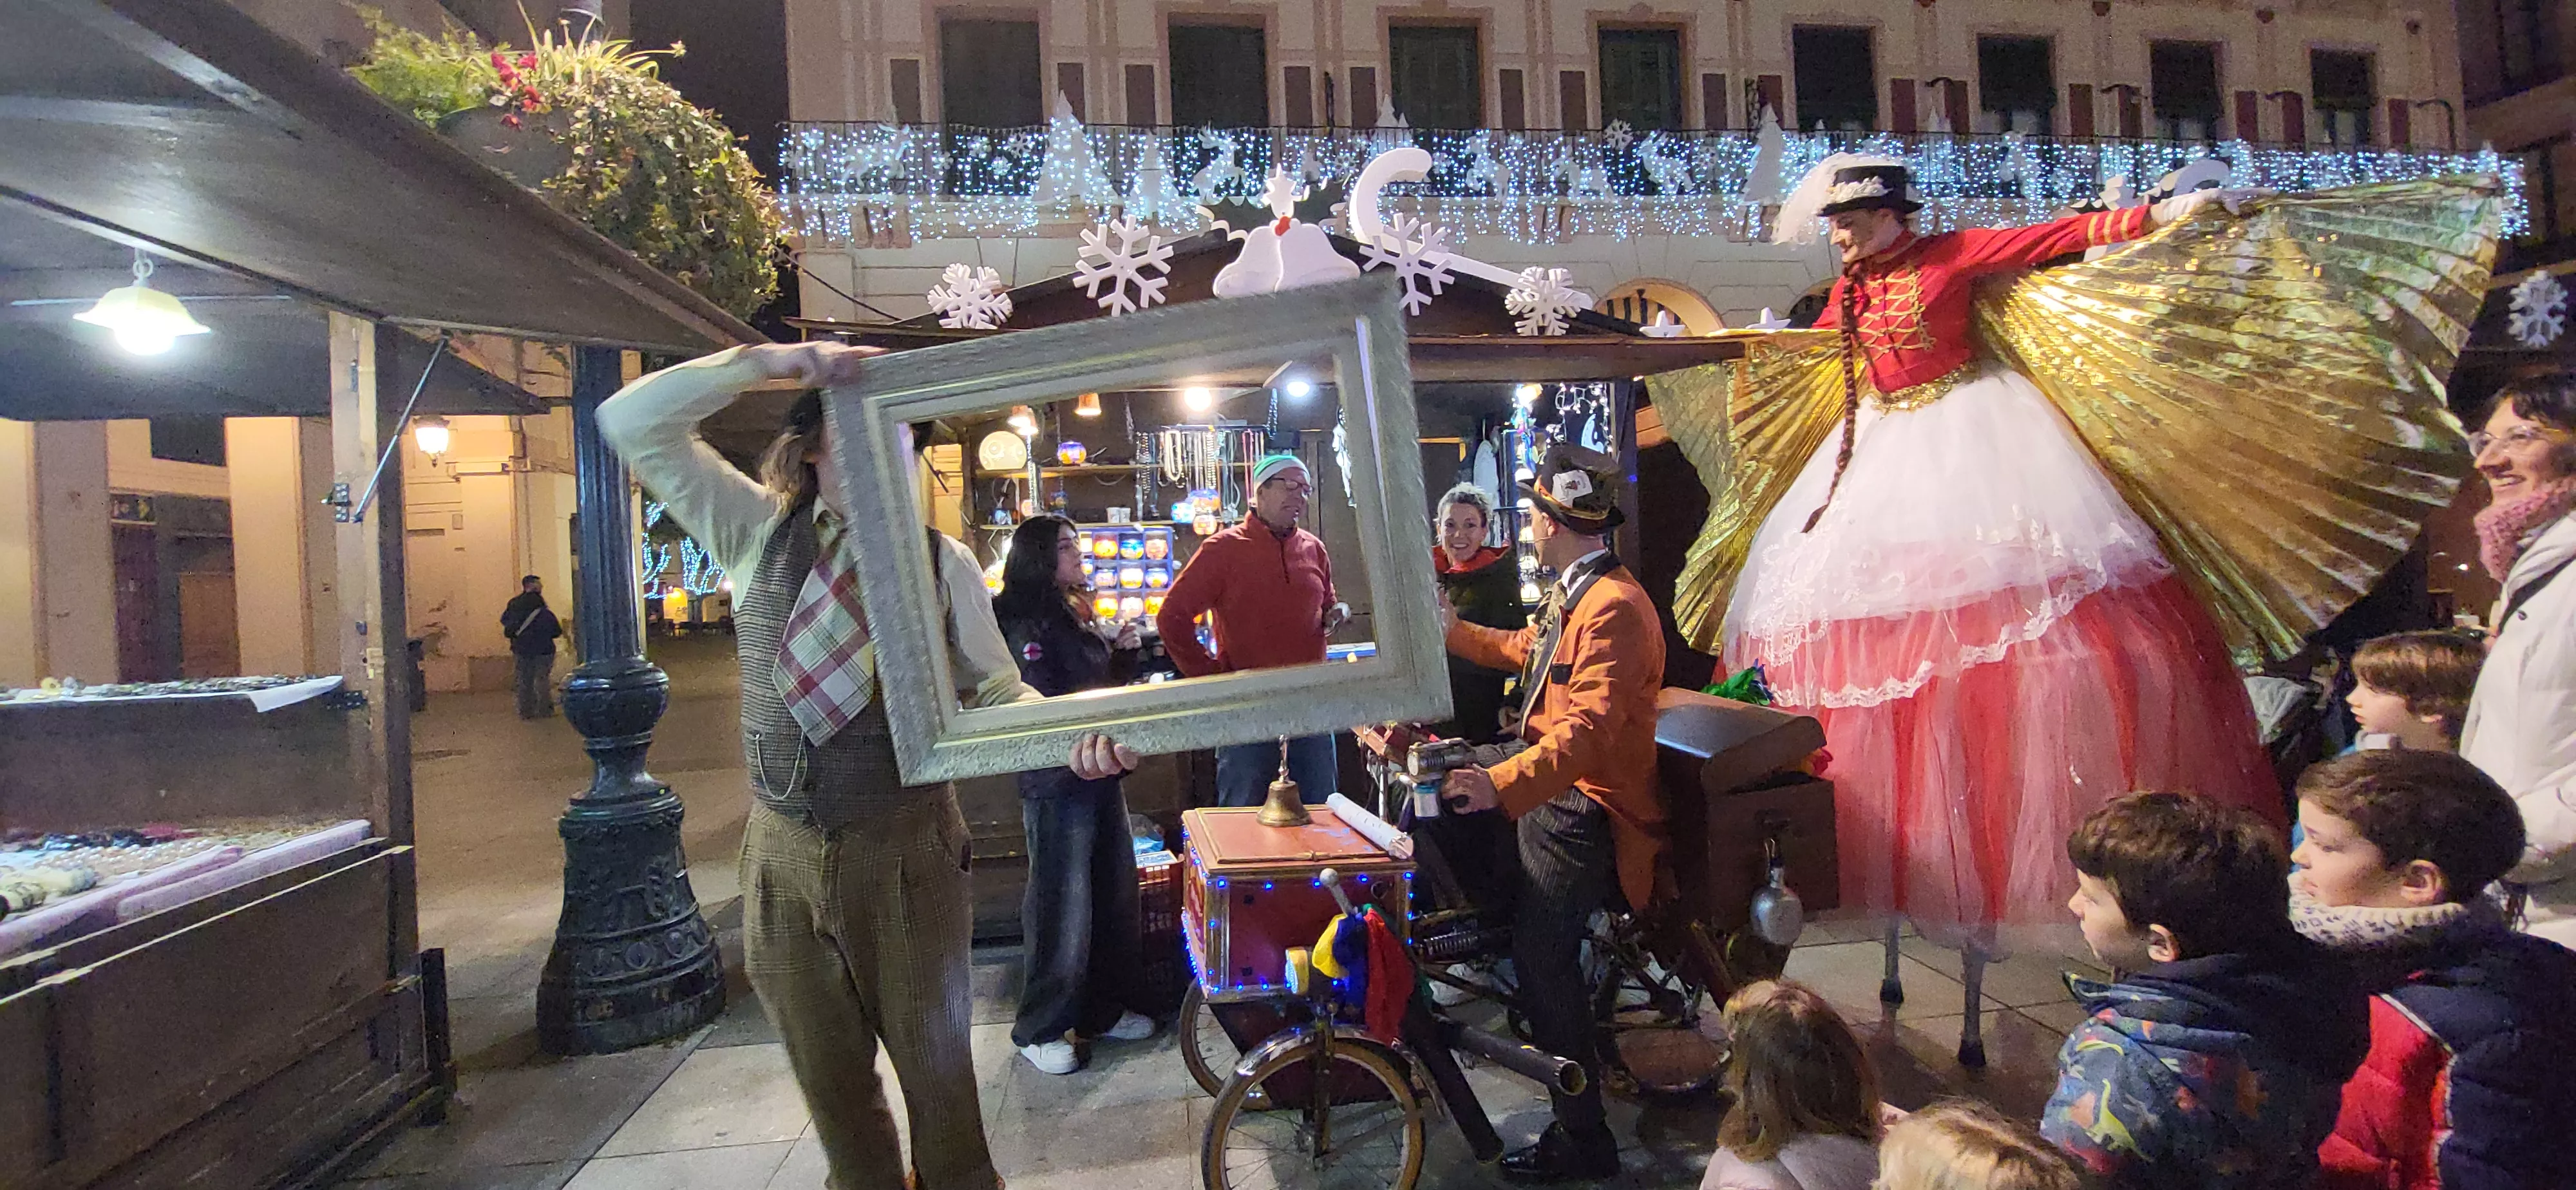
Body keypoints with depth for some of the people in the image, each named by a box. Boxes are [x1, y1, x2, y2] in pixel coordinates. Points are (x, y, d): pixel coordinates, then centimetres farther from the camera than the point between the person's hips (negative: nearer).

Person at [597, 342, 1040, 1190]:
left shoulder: (943, 561, -4)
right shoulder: (757, 530, 2)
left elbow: (996, 690, -3)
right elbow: (632, 423, -2)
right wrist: (762, 361, -14)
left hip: (906, 848, -2)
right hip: (784, 849, 2)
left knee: (935, 1062, 14)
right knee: (830, 1079, 19)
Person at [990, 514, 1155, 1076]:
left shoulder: (1075, 613, 14)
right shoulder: (1024, 622, -13)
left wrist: (1124, 651, 5)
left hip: (1100, 776, 9)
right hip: (1056, 783, -9)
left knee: (1115, 897, 14)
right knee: (1063, 909, -1)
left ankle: (1103, 1009, 28)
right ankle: (1040, 1030, 14)